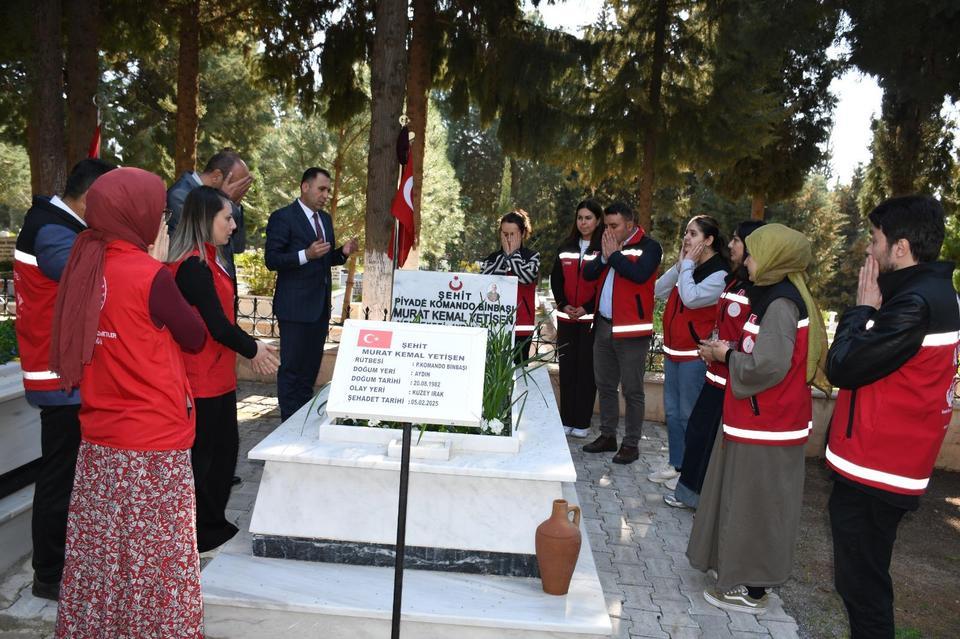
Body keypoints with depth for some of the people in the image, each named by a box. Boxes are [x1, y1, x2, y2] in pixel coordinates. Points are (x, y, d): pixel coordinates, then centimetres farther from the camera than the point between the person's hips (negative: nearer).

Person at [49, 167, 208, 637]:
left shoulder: (84, 269, 4)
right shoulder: (148, 274, -16)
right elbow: (195, 337, -4)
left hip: (99, 441, 7)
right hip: (153, 442, -7)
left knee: (100, 550, 17)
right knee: (155, 556, 6)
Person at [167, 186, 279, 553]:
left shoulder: (206, 261, 12)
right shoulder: (193, 267, -19)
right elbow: (217, 326, -20)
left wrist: (251, 348, 7)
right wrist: (252, 350, -5)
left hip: (217, 377, 10)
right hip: (201, 381, -10)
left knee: (223, 449, 18)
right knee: (201, 456, 4)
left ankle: (214, 524, 31)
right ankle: (200, 535, 18)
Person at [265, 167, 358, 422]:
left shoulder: (325, 218, 15)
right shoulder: (283, 217, -8)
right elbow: (271, 260, -13)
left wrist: (342, 253, 2)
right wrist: (306, 254, -25)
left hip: (320, 306, 7)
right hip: (295, 306, -7)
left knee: (311, 366, 12)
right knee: (291, 367, 0)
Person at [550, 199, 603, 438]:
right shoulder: (566, 247, 11)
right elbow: (556, 279, 11)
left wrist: (586, 309, -15)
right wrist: (563, 304, -4)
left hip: (591, 318, -4)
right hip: (566, 318, 4)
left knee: (586, 369, 0)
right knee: (567, 367, 7)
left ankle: (582, 422, 8)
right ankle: (566, 420, 15)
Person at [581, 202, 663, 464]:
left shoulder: (649, 246, -6)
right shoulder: (607, 244, 14)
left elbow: (639, 274, -24)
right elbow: (587, 274, 7)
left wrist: (614, 255, -12)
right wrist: (604, 258, -9)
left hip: (631, 329, -7)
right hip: (603, 325, 7)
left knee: (632, 390, 0)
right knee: (605, 385, 14)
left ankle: (631, 444, 9)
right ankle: (607, 436, 26)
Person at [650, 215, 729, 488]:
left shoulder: (720, 273, -12)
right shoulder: (689, 267, 14)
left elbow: (691, 298, -26)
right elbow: (659, 291, 5)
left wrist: (688, 265, -15)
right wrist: (680, 264, -3)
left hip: (694, 355, -9)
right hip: (673, 350, 9)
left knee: (689, 414, 0)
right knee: (672, 411, 15)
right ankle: (675, 464, 27)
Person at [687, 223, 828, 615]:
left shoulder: (781, 304, -21)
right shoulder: (778, 295, 10)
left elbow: (767, 365, -27)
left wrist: (728, 355, -11)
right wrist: (729, 351, 3)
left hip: (764, 427, -9)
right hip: (762, 420, 10)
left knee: (755, 505, 3)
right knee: (747, 502, 19)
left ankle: (750, 590, 16)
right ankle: (742, 572, 34)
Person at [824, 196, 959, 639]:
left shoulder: (916, 303, -23)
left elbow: (842, 367, -21)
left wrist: (863, 307, -13)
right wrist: (872, 310, 4)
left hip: (874, 469, -10)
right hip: (886, 460, 10)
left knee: (861, 581, 3)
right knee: (863, 575, 22)